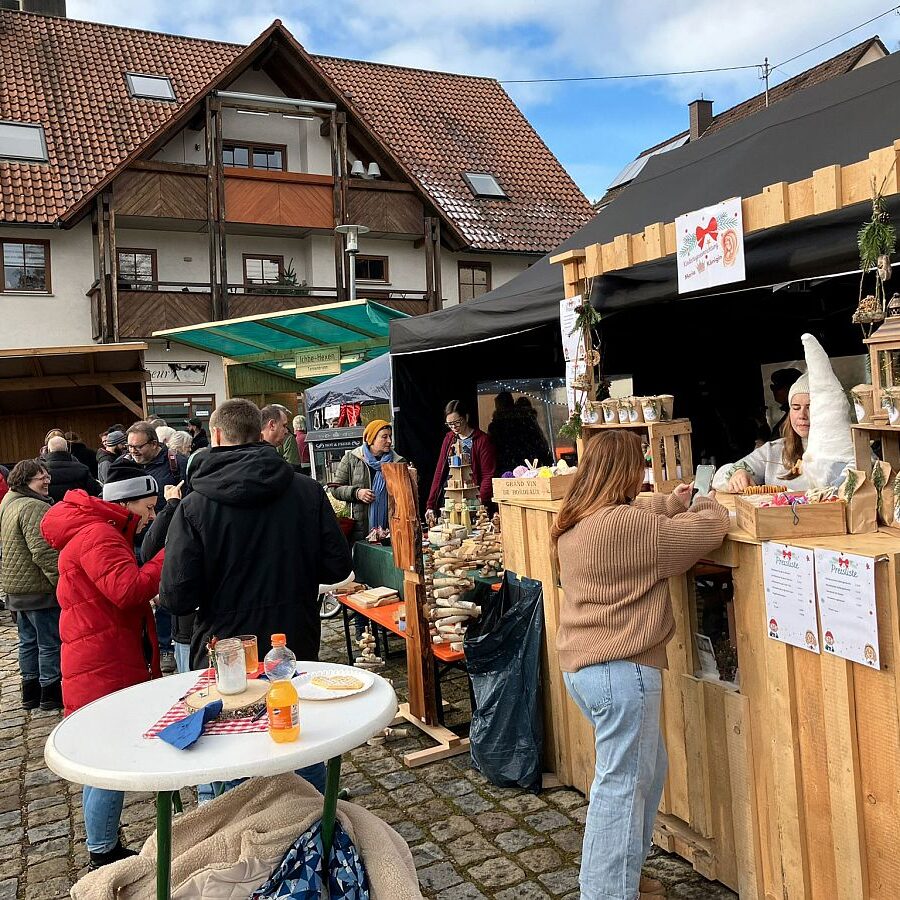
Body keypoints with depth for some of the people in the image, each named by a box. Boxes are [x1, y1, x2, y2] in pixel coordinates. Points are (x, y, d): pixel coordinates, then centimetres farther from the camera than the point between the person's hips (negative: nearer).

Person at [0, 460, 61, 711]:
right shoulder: (34, 507, -19)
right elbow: (43, 551, -25)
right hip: (39, 587, -10)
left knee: (29, 641, 17)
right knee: (51, 642, 0)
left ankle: (30, 693, 25)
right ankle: (51, 694, 7)